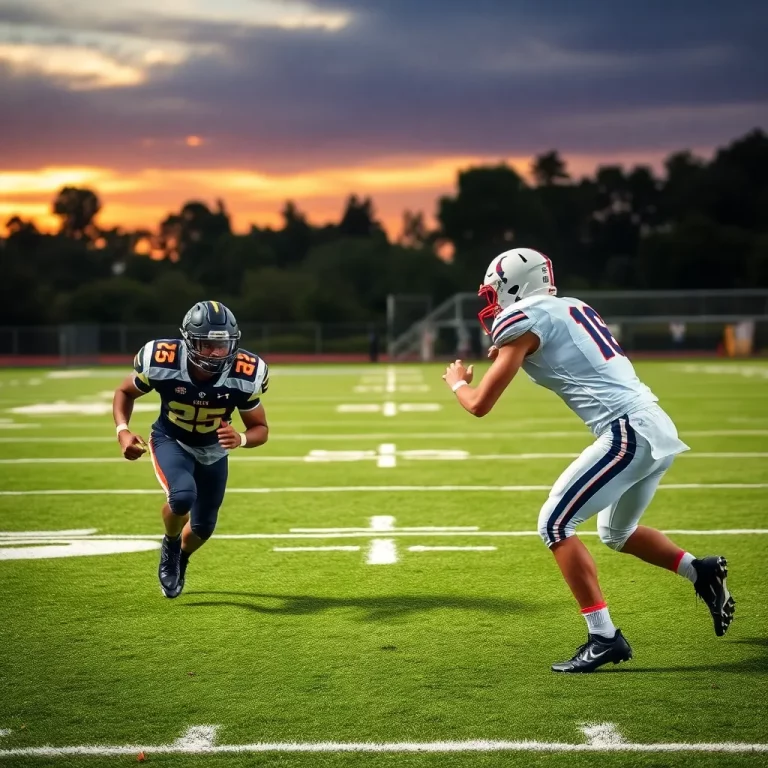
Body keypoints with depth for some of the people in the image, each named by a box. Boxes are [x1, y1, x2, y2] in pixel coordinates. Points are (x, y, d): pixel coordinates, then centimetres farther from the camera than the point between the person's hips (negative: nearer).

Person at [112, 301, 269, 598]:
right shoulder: (161, 362, -31)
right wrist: (123, 430, -26)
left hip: (213, 449, 2)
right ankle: (170, 544, 4)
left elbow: (260, 429, -15)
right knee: (183, 496, -32)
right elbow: (125, 393, -9)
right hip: (170, 441, -2)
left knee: (203, 527, 15)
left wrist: (240, 439, -37)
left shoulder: (244, 375, -29)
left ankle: (180, 558, 53)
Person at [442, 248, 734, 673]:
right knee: (616, 533, 26)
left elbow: (479, 404, -2)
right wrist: (511, 354, 28)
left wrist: (457, 381, 20)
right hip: (659, 428, 9)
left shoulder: (523, 322, -4)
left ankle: (603, 637, -8)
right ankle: (701, 571, 19)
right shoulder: (572, 308, 20)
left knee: (555, 524, -5)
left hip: (629, 431, -9)